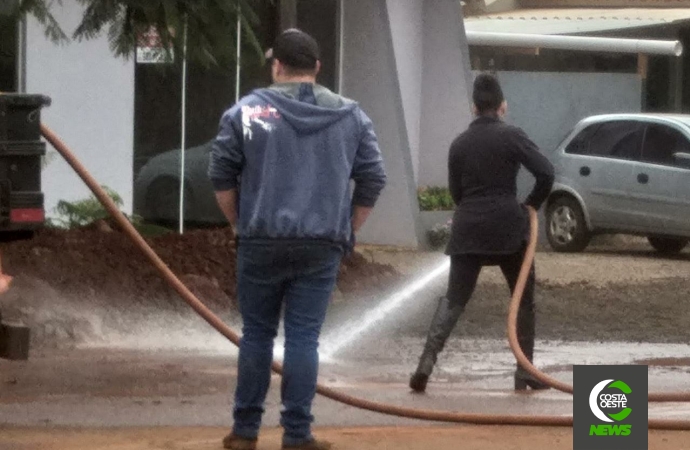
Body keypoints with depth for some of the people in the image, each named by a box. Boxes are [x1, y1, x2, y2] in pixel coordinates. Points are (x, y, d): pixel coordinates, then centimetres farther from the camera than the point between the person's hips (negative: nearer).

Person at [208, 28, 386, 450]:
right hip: (322, 247, 1)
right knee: (304, 338, 2)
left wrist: (241, 223, 14)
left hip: (262, 242, -1)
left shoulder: (248, 111, 0)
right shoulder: (351, 116, 6)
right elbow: (373, 179, 6)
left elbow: (222, 176, 1)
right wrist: (347, 230, 15)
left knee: (257, 334, 9)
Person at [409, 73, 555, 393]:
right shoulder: (511, 136, -4)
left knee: (453, 299, 5)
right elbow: (545, 172, -12)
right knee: (524, 299, 12)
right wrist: (532, 205, 5)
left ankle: (427, 361, -14)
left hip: (467, 229, 3)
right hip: (508, 227, -3)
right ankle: (525, 373, 11)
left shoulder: (459, 144, 9)